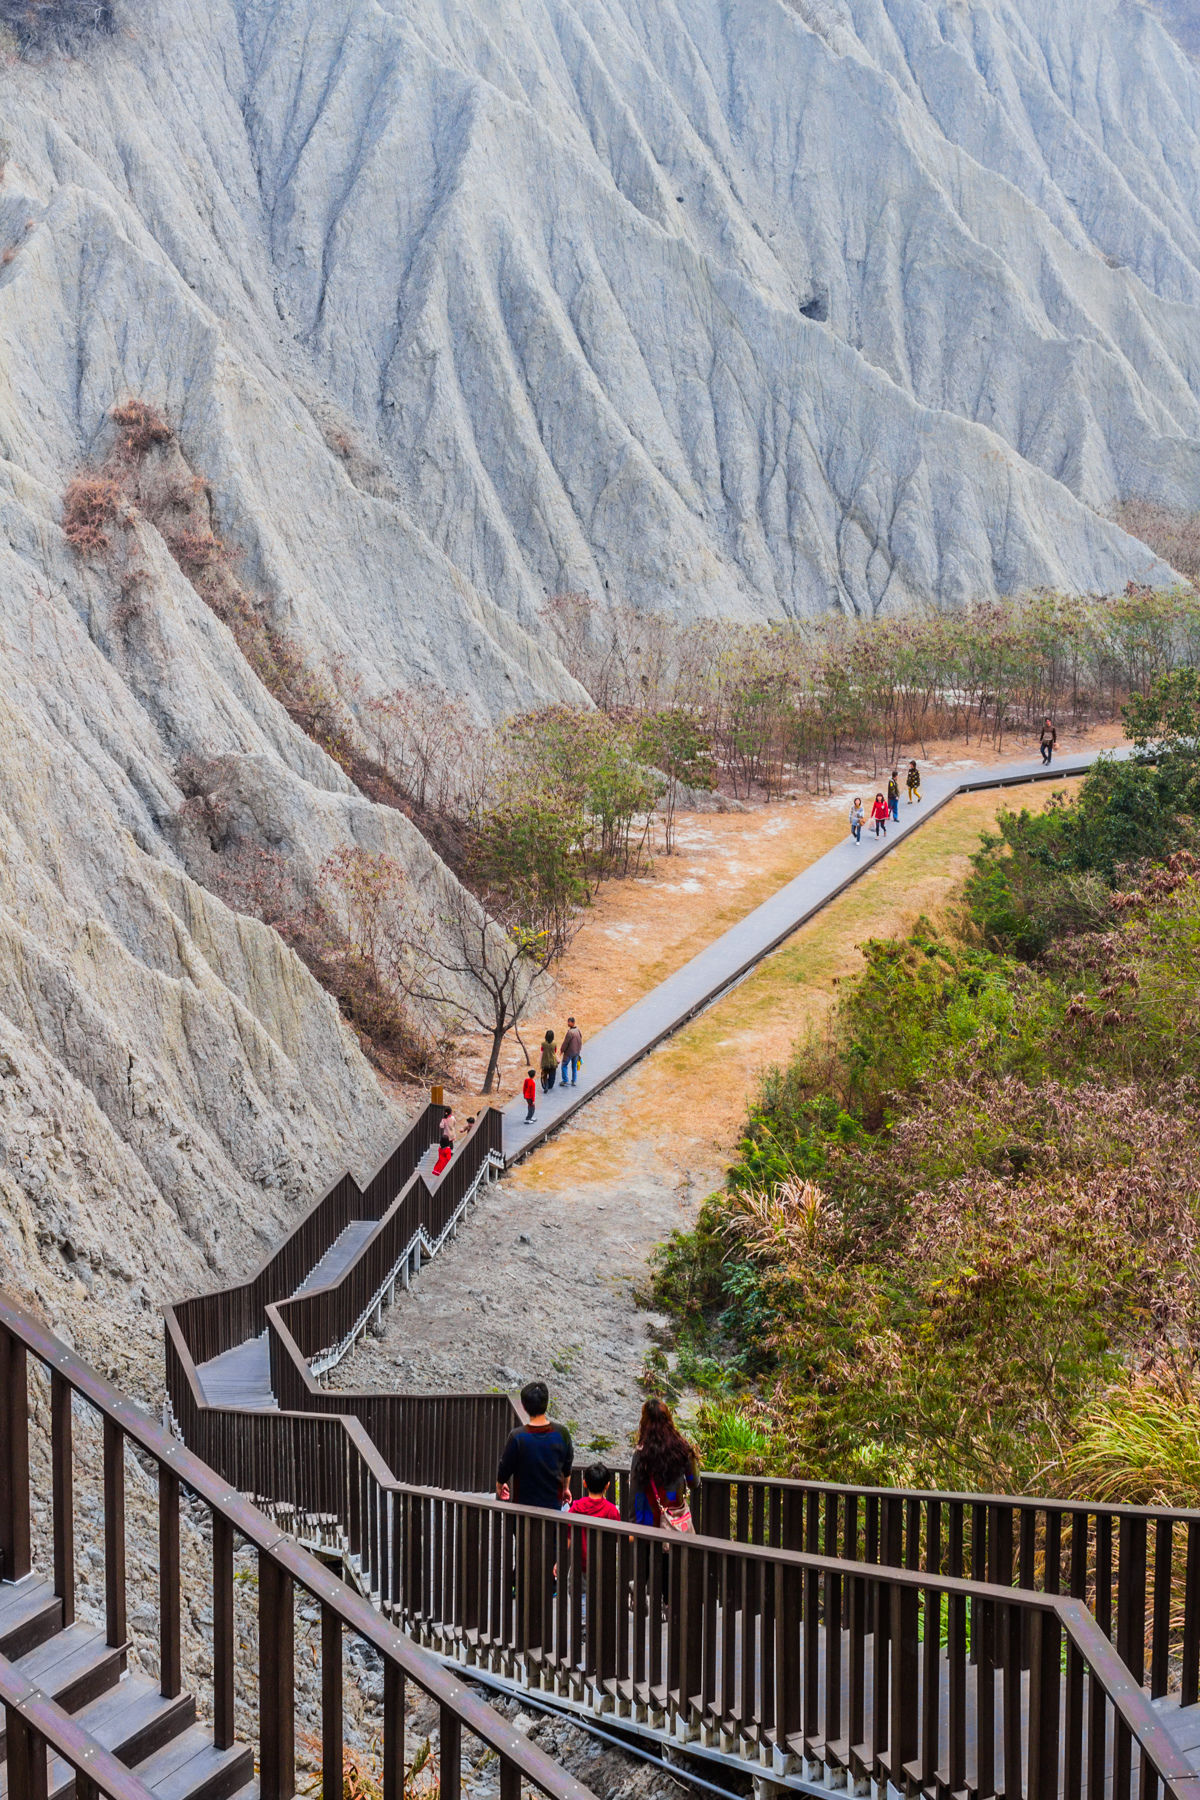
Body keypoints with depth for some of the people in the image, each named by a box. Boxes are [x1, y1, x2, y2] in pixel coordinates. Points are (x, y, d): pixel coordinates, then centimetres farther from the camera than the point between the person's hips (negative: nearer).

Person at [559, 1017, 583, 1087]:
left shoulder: (569, 1032, -25)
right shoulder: (579, 1030, -2)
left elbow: (565, 1042, -19)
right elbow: (581, 1041, 8)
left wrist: (562, 1050, -4)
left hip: (569, 1052, -6)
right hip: (576, 1052, 6)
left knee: (564, 1066, 7)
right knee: (574, 1066, 16)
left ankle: (565, 1081, 5)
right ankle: (573, 1081, 19)